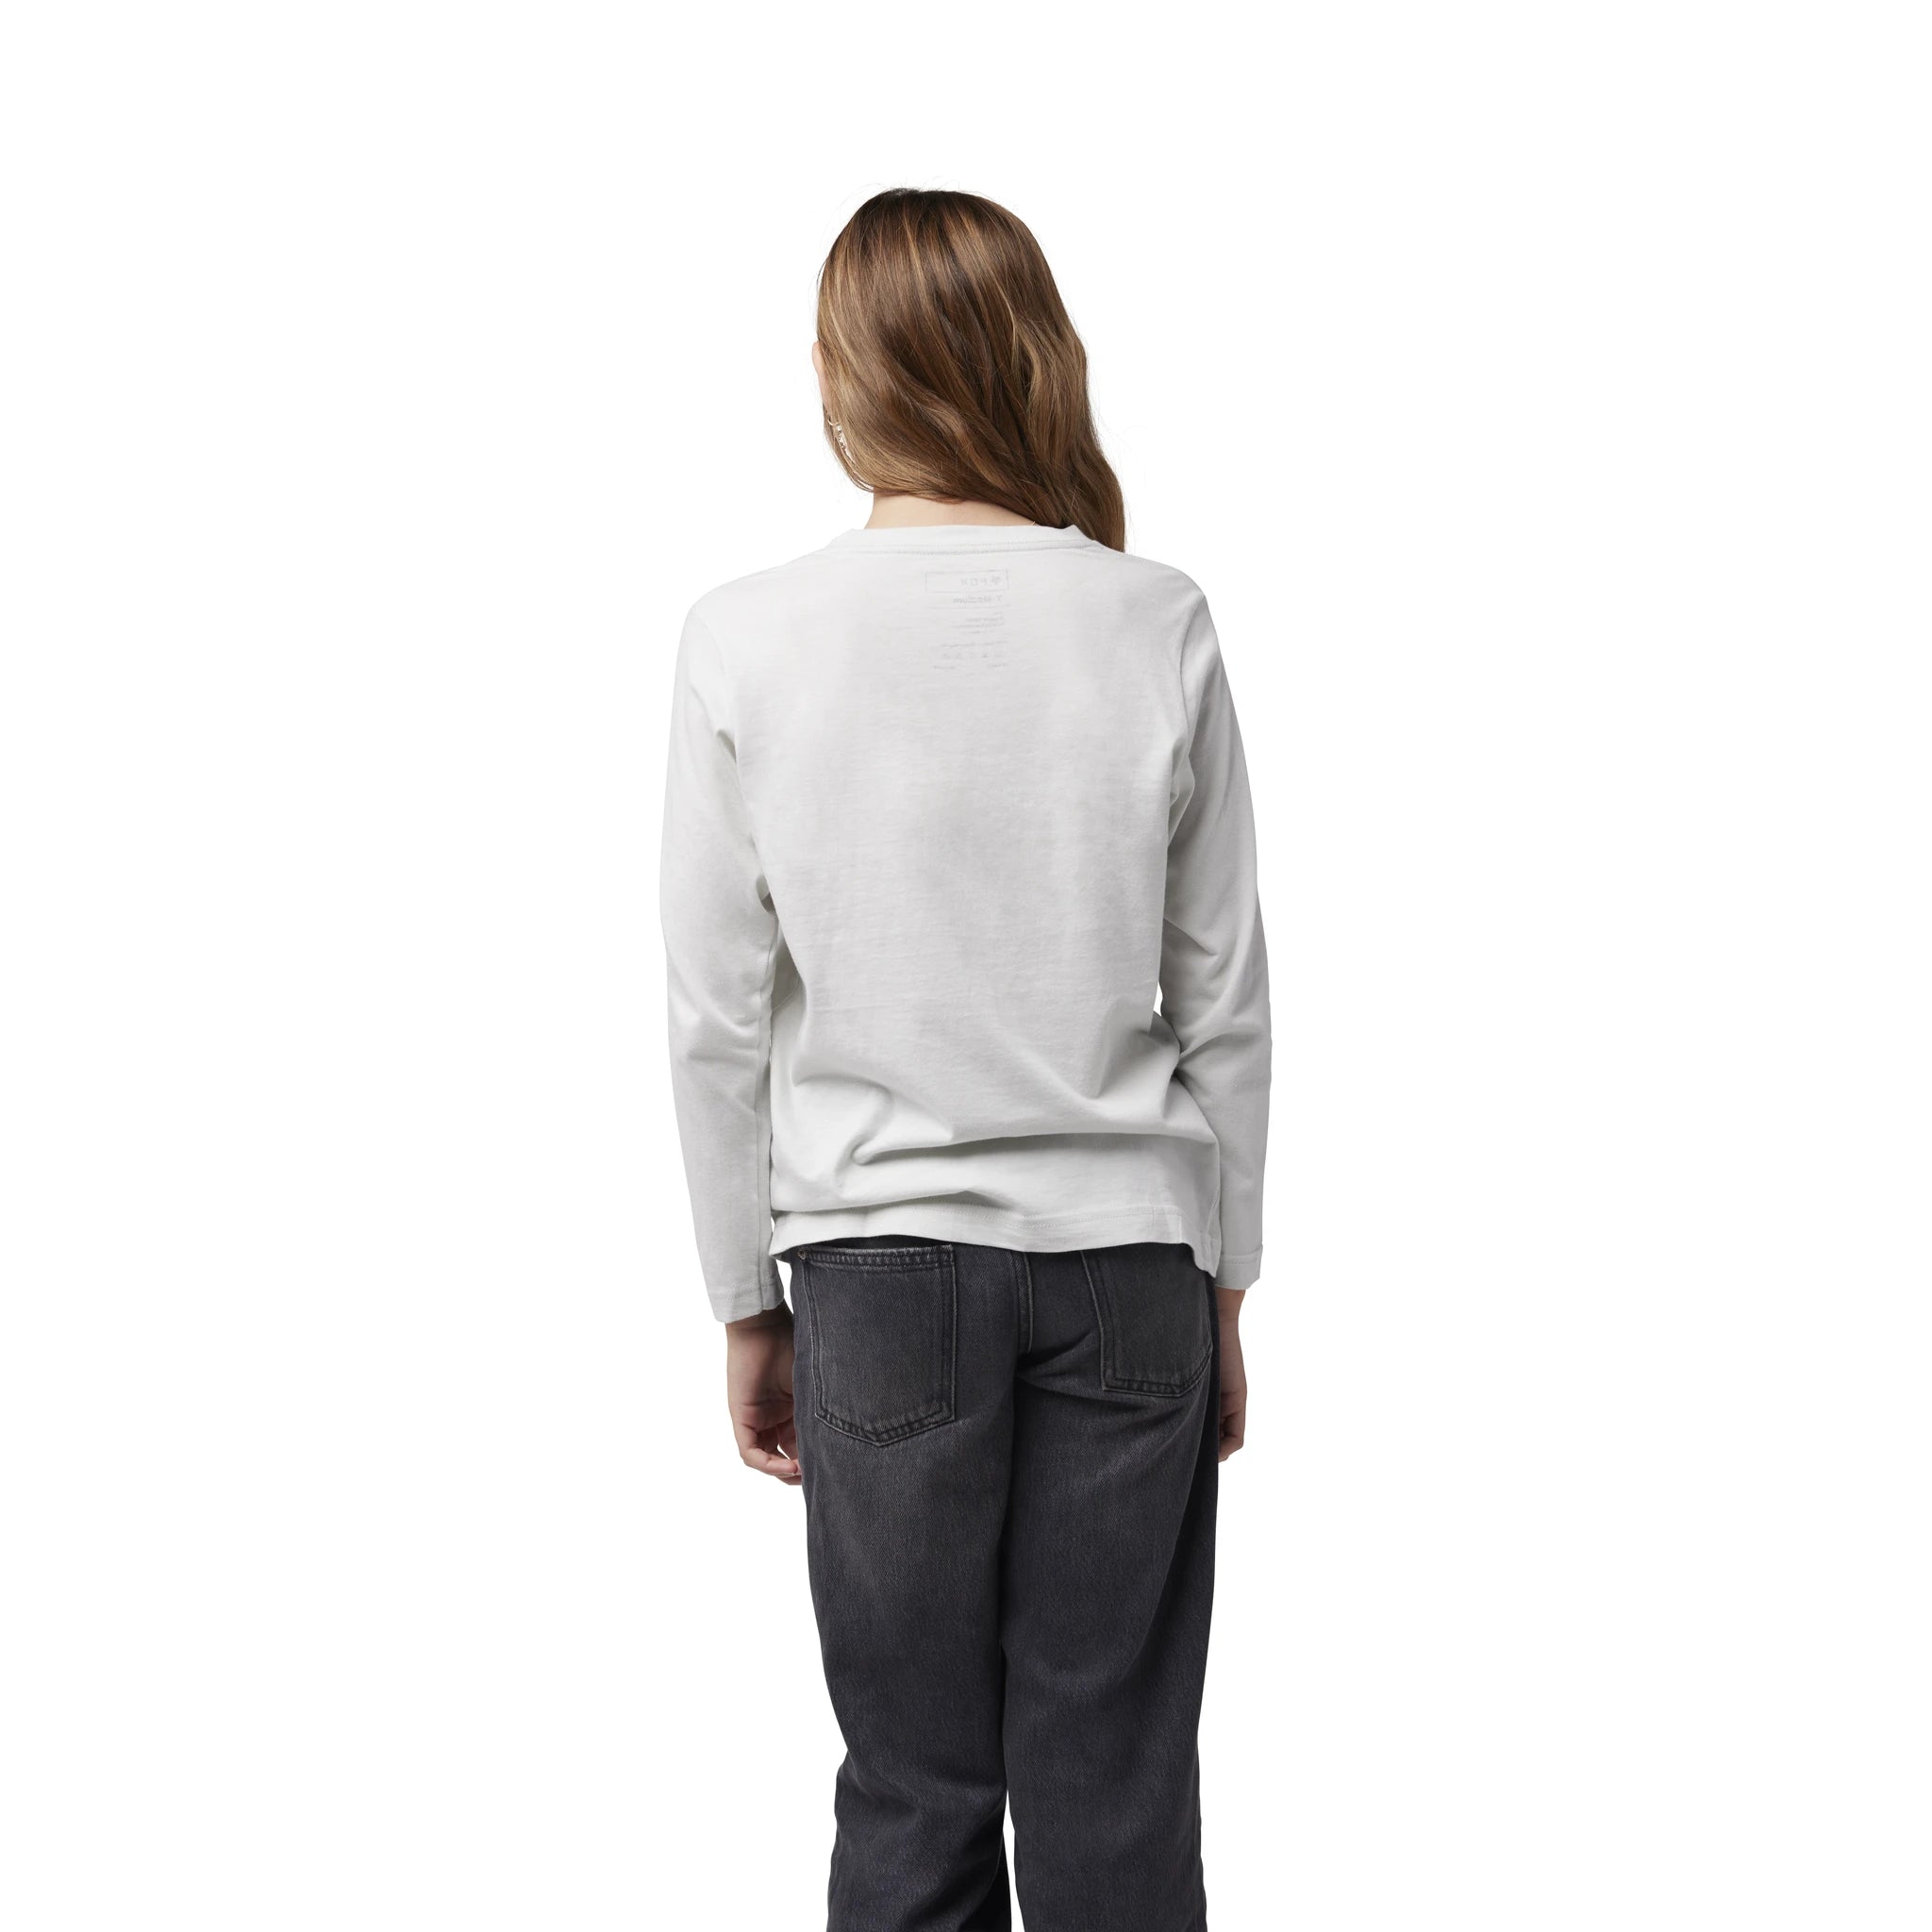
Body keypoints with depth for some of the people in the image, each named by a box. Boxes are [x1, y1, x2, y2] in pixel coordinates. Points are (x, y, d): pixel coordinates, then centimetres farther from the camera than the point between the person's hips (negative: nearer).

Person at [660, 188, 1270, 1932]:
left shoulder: (746, 643, -8)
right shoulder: (1156, 627, -5)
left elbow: (722, 1022, -3)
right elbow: (1224, 1002, 0)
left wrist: (748, 1306, 8)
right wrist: (1222, 1281, 12)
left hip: (881, 1263, 0)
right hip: (1127, 1260, 1)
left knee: (913, 1790, 9)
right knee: (1115, 1791, 9)